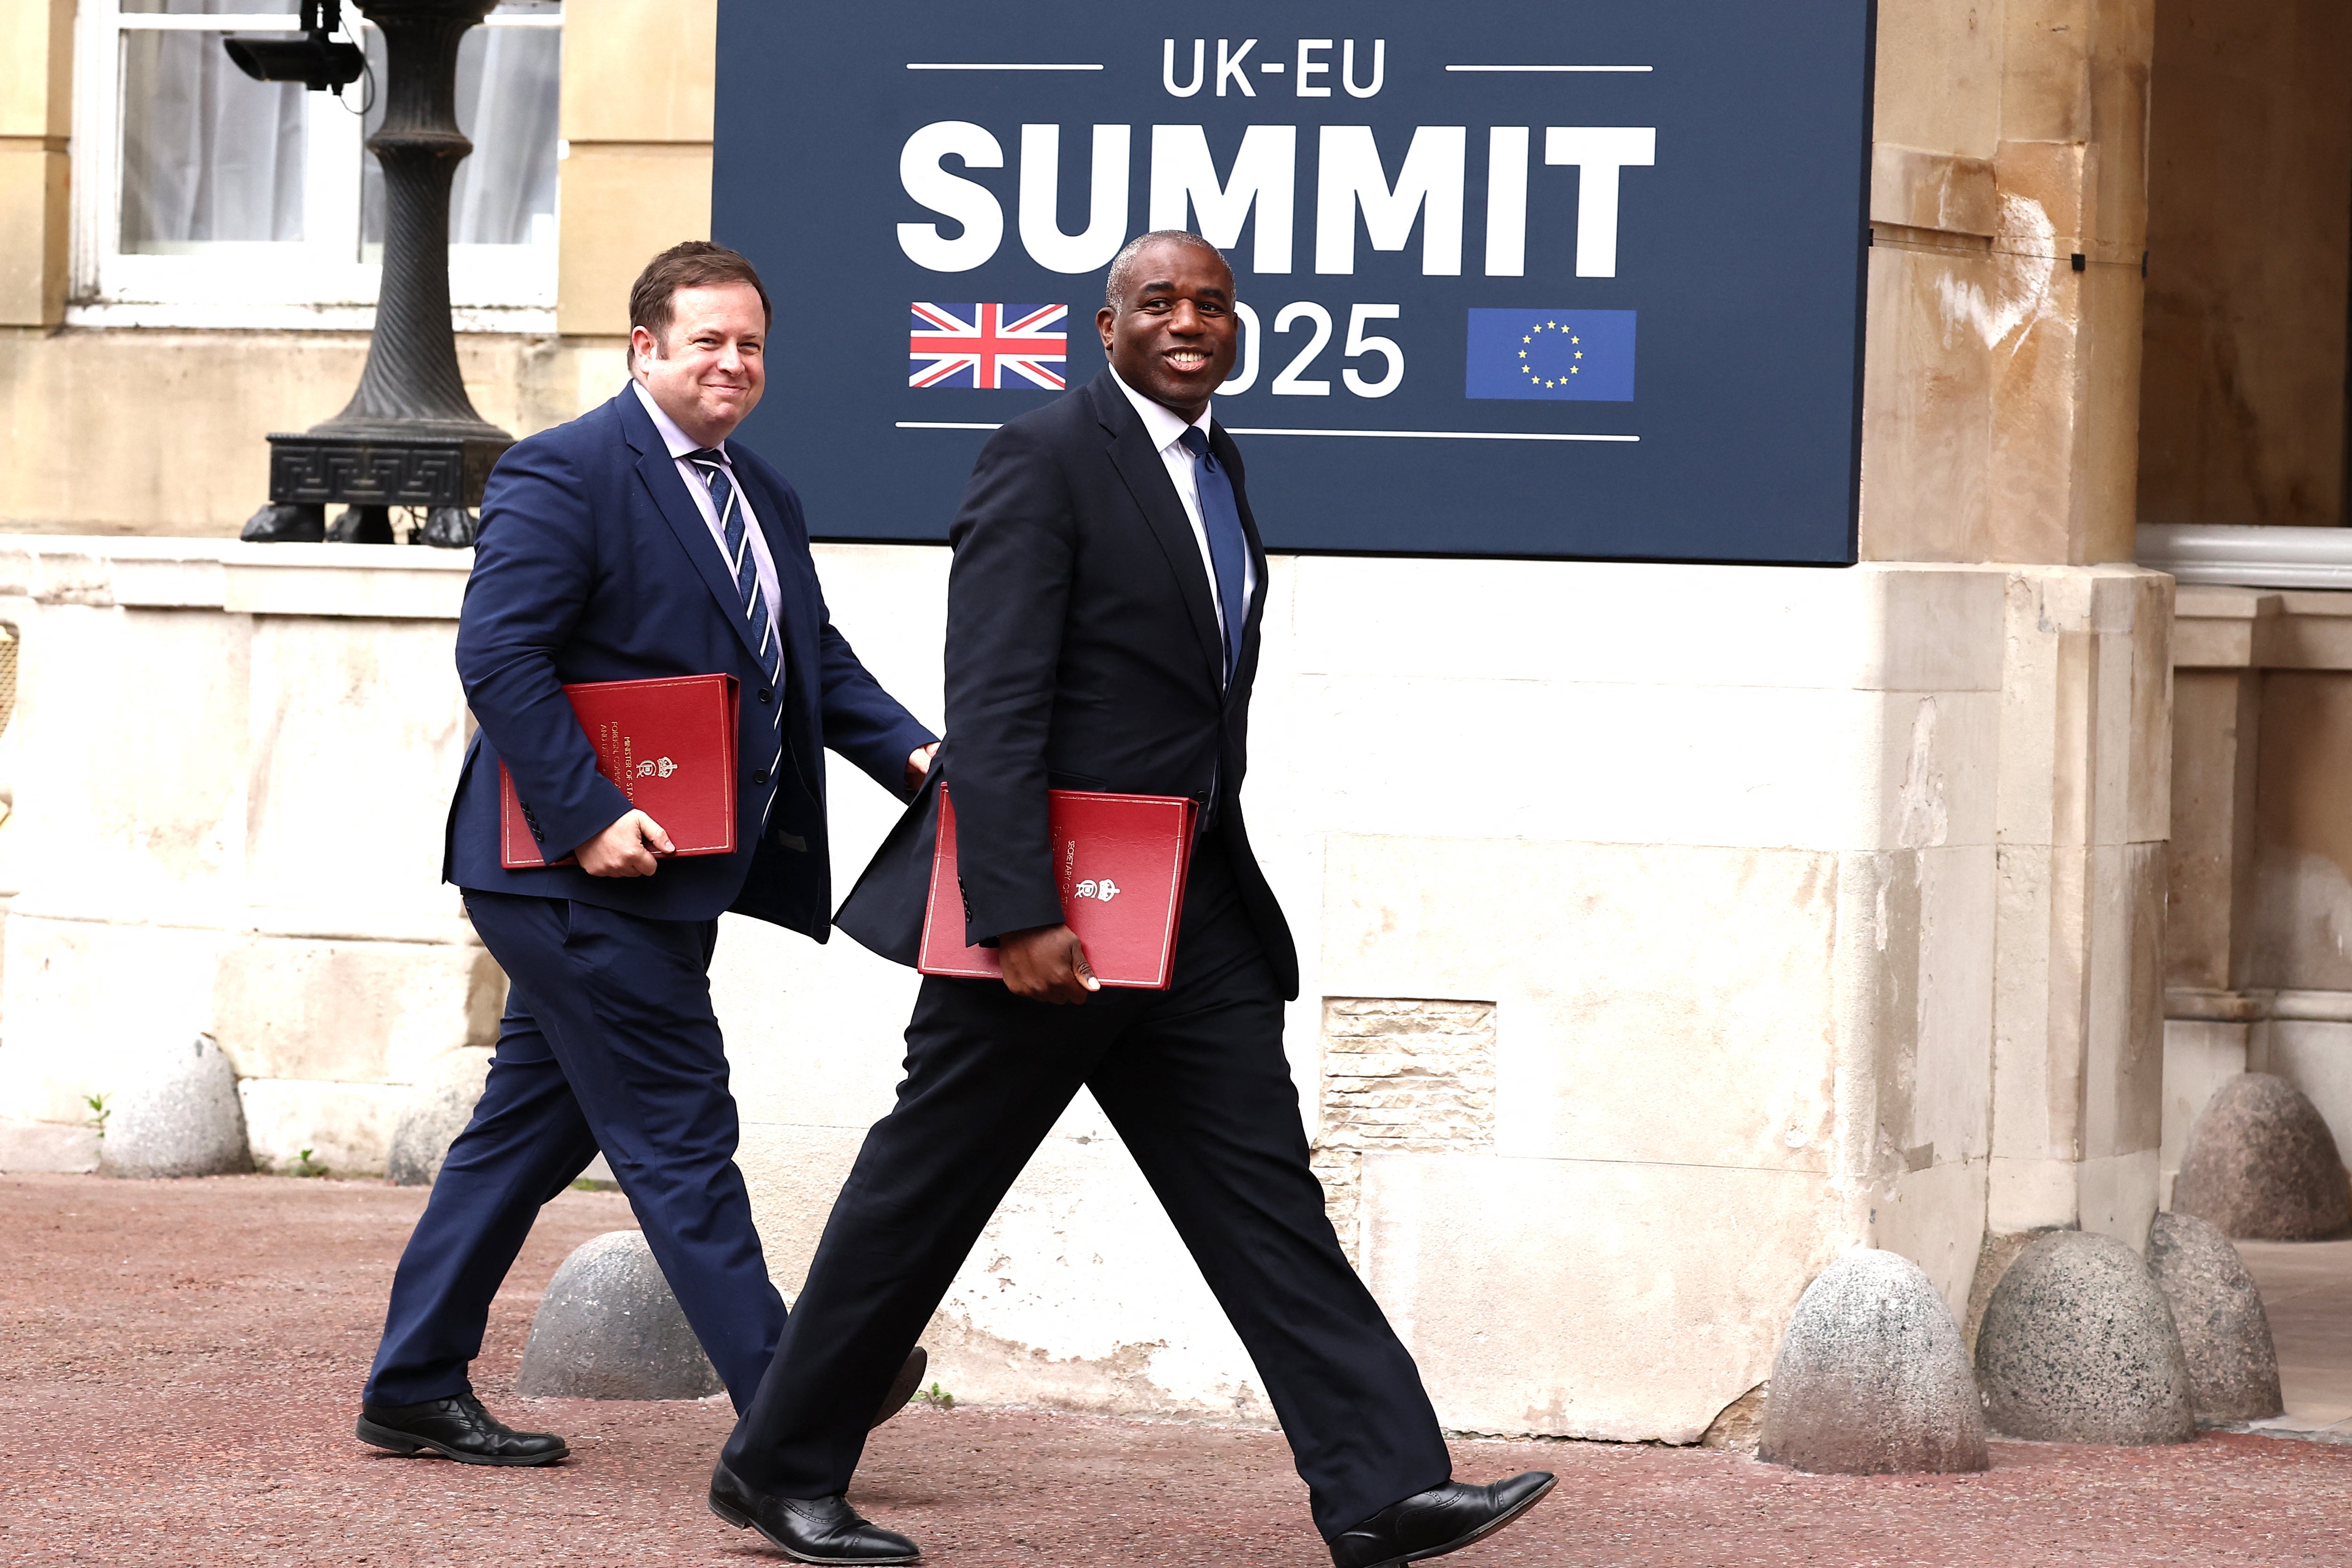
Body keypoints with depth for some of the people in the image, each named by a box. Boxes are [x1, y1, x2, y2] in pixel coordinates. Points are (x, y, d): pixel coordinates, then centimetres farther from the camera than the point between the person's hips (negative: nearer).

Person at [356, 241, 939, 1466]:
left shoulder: (764, 499, 16)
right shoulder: (565, 473, -11)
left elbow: (819, 665, 17)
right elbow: (499, 655, -18)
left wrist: (915, 754, -1)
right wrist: (589, 816, -24)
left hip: (663, 877, 9)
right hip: (586, 873, -9)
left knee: (533, 1129, 14)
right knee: (678, 1136, -7)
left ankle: (415, 1390, 23)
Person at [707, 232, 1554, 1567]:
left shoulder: (1218, 466, 14)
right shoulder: (1047, 458, -11)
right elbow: (992, 705, -18)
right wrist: (1017, 917, -25)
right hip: (1055, 912, -7)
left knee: (1266, 1195, 1)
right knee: (924, 1194, 3)